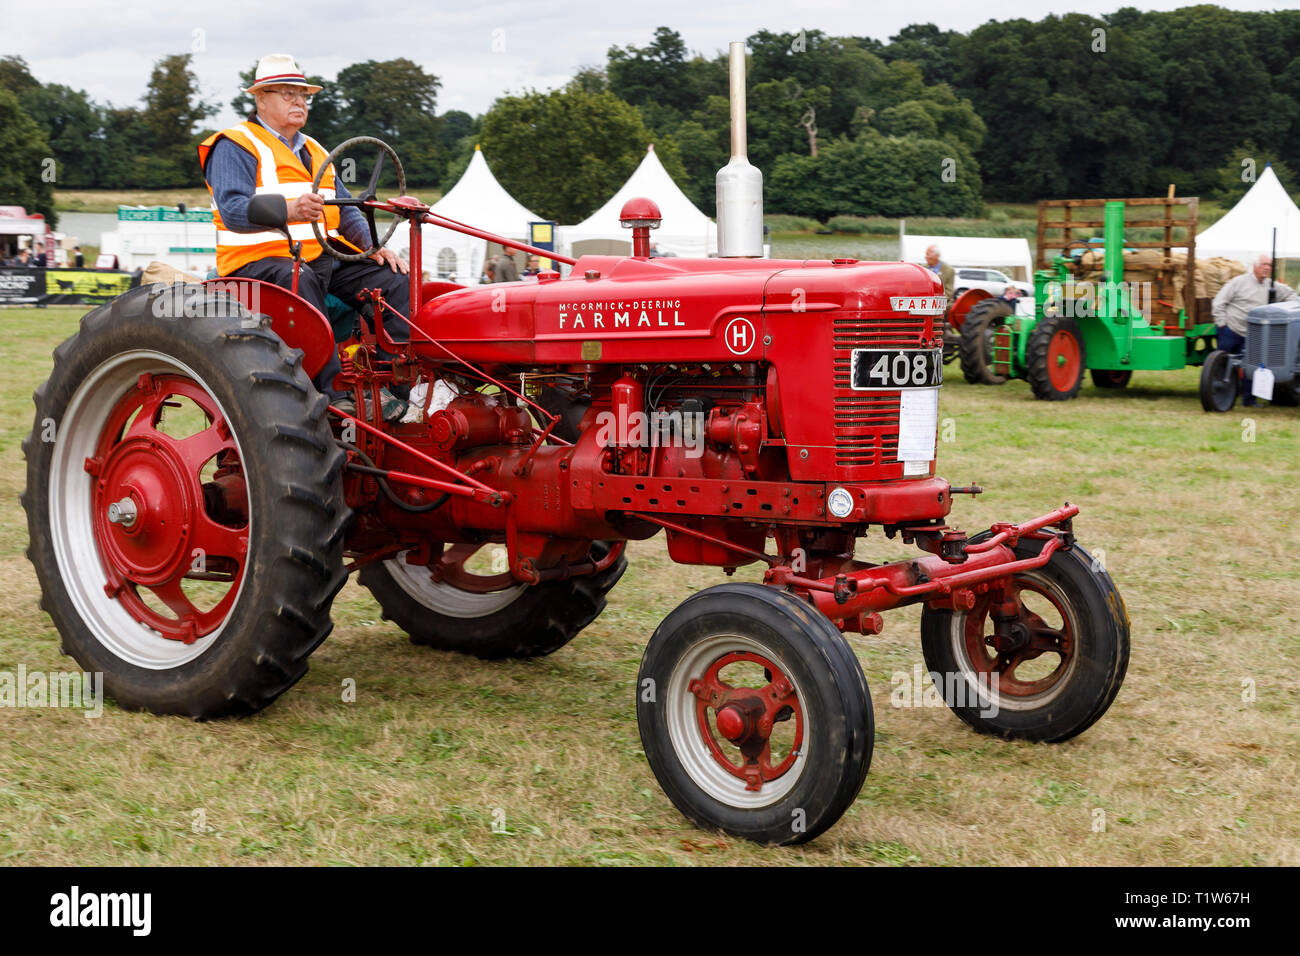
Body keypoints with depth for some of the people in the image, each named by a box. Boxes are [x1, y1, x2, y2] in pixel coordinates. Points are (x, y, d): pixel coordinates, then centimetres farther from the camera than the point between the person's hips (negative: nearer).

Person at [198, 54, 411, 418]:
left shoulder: (314, 152, 26)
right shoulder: (234, 146, 2)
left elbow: (347, 213, 25)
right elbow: (233, 210, -14)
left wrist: (375, 246, 3)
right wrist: (289, 211, -33)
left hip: (323, 258, 7)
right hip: (258, 261, -7)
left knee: (395, 279, -13)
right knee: (298, 280, -40)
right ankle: (333, 391, -44)